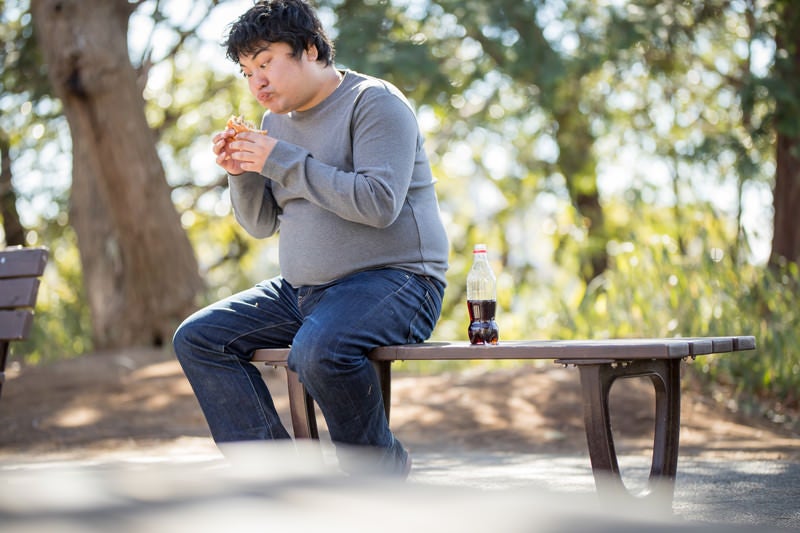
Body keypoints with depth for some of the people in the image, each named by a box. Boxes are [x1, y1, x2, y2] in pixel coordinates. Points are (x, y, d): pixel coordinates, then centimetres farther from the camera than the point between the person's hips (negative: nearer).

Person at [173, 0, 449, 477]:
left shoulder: (375, 102, -9)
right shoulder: (278, 119, 15)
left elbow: (379, 202, -23)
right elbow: (261, 224, 17)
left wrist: (283, 162, -20)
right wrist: (242, 173, -4)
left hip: (394, 281, -8)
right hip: (303, 290, 9)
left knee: (318, 351, -36)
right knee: (198, 339, -3)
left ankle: (381, 467, -9)